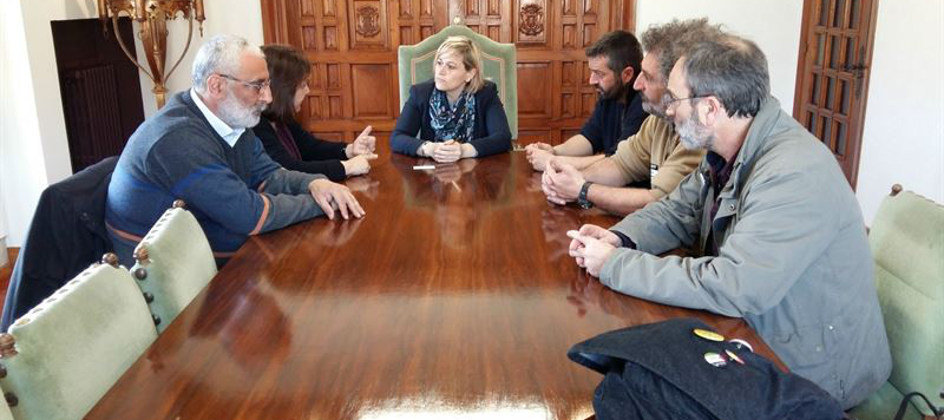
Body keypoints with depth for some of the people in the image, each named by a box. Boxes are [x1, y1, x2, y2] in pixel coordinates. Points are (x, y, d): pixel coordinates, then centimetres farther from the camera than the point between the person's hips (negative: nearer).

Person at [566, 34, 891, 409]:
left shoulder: (795, 174, -30)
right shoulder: (727, 154, -1)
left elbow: (732, 287, -35)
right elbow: (677, 210, 9)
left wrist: (615, 265, -27)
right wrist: (619, 238, -12)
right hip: (762, 339, 7)